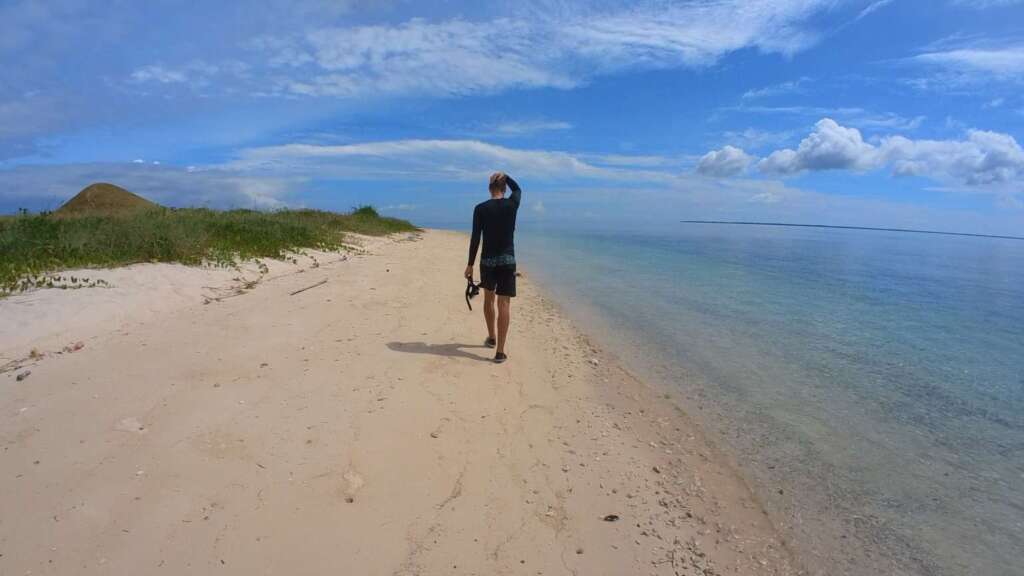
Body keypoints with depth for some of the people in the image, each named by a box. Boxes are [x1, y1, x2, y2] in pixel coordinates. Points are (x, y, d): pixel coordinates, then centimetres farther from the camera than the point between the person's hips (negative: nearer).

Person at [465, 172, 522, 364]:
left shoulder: (480, 208, -5)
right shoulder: (512, 204, -3)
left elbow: (475, 238, -6)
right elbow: (518, 189, 22)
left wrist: (470, 264, 0)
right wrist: (504, 176, 22)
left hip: (487, 260, 1)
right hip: (507, 261, -1)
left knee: (489, 298, 22)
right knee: (504, 304, -1)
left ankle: (492, 337, 37)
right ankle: (500, 351, -4)